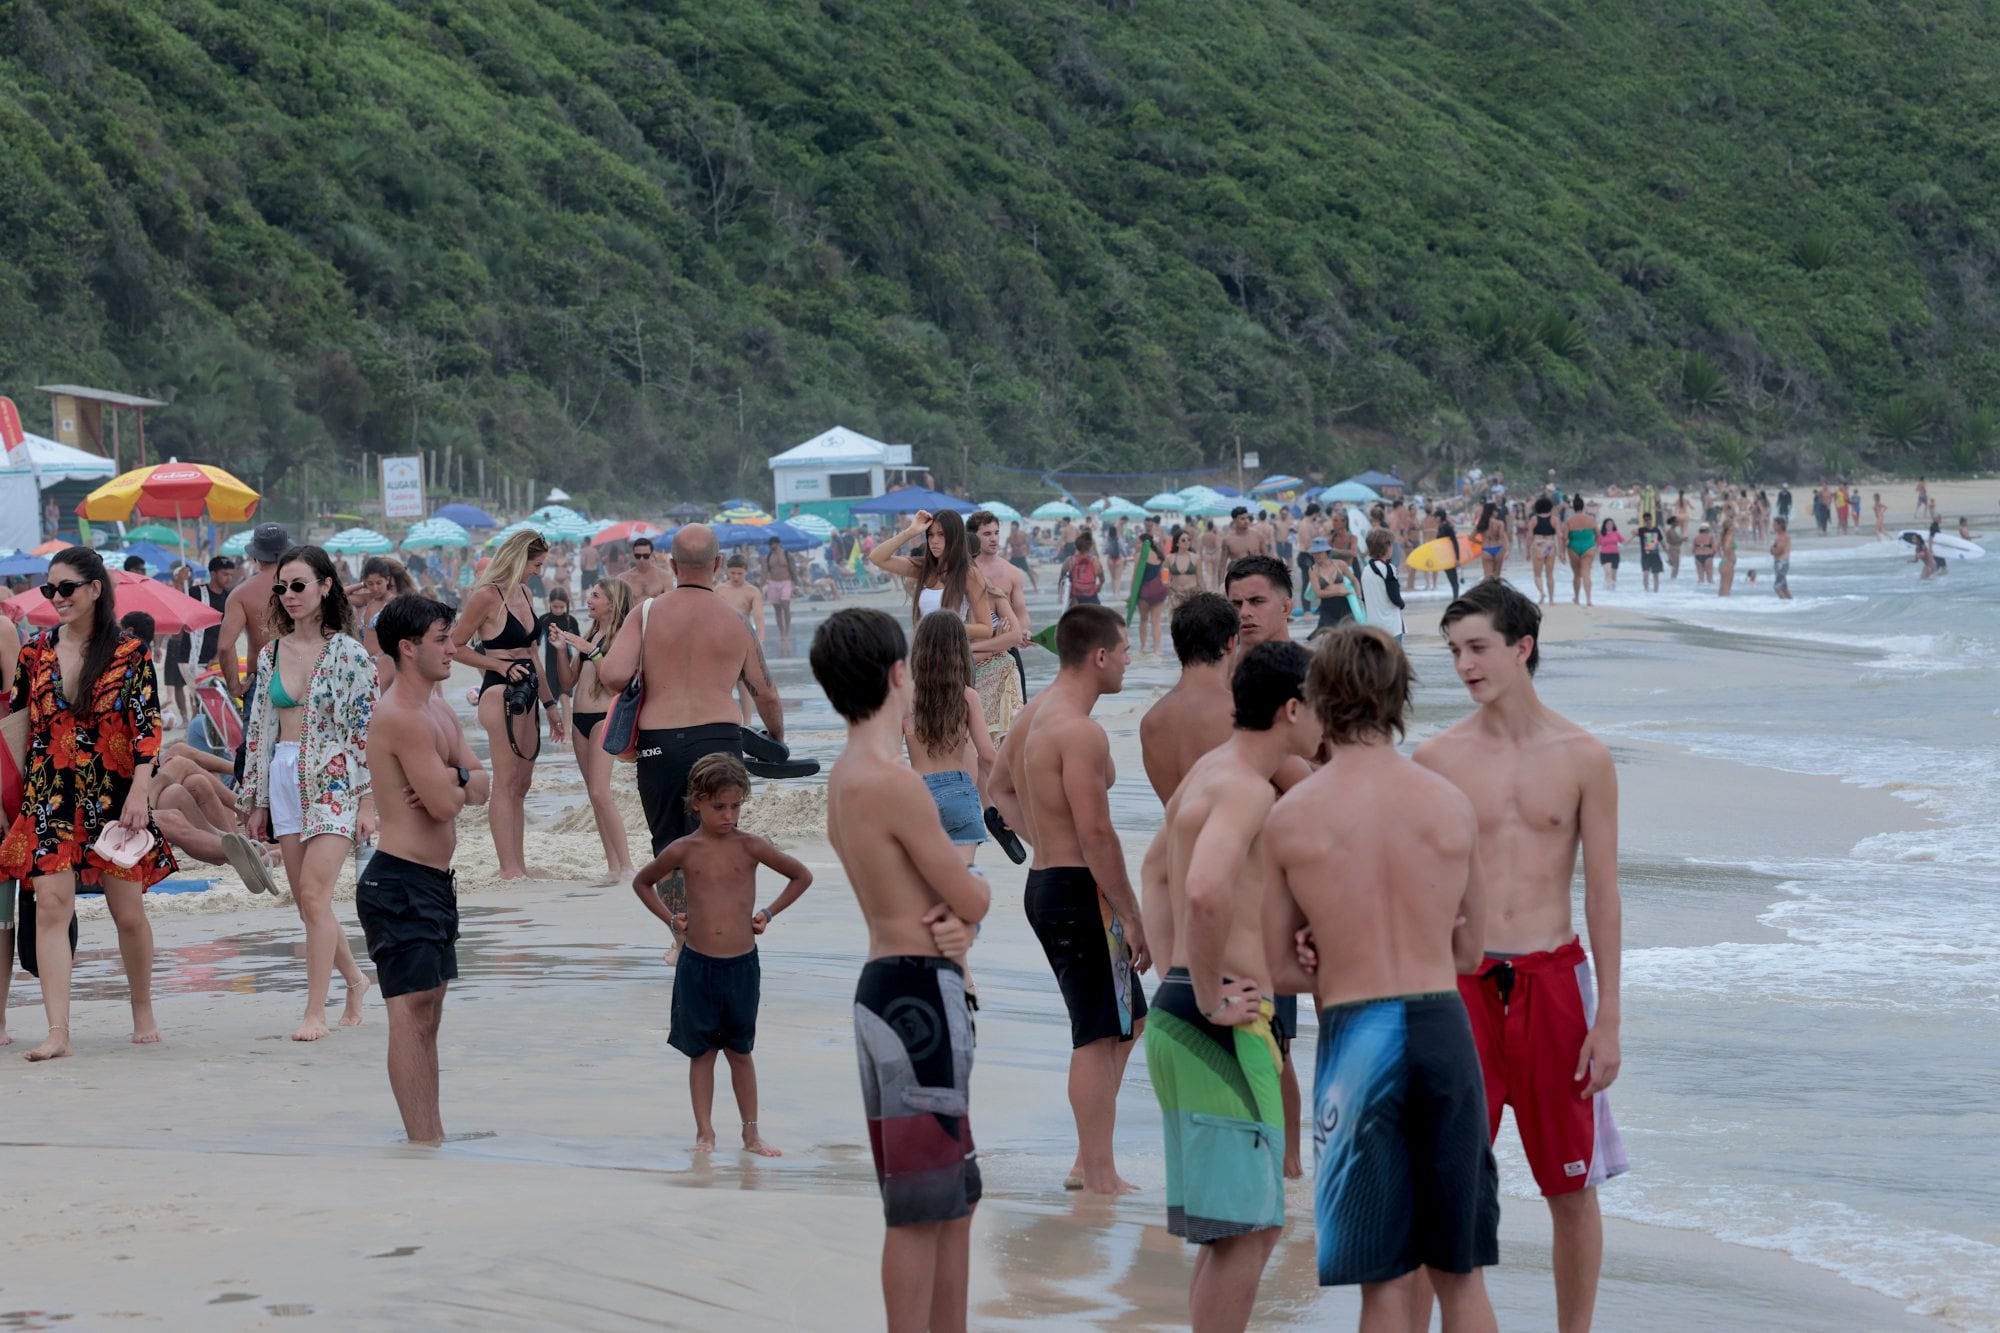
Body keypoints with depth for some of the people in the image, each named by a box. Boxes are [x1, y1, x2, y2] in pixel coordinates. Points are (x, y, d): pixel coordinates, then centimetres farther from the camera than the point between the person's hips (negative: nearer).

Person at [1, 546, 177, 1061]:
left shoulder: (129, 653, -1)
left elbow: (148, 728, -5)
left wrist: (139, 793, -14)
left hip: (114, 796, -2)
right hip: (49, 799, 2)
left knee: (129, 913, 5)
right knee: (51, 902, -11)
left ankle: (143, 1013, 26)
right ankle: (57, 1031, -13)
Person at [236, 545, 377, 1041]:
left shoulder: (348, 653, -5)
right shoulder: (271, 654, 10)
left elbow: (366, 730, -6)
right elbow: (259, 729, 13)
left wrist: (368, 801, -10)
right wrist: (255, 802, 11)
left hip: (334, 781, -5)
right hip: (283, 780, 5)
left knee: (314, 895, -14)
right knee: (306, 902, 6)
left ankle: (315, 1012, -10)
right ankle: (354, 978, 28)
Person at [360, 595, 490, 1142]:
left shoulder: (438, 709, 15)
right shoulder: (402, 717, -18)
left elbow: (482, 785, 9)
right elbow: (443, 803, -22)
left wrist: (452, 779, -13)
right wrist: (460, 783, 1)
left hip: (433, 880, 11)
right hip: (401, 882, -11)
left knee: (428, 1012, 13)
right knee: (411, 1011, -10)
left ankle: (432, 1138, 19)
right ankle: (423, 1143, -11)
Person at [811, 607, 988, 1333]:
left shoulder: (846, 775, 12)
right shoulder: (891, 780, -18)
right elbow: (974, 901, -14)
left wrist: (953, 924, -7)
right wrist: (971, 881, 9)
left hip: (889, 986, 10)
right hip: (920, 993, -10)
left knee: (950, 1198, 17)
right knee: (921, 1209, -6)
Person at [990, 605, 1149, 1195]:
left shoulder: (1033, 713, 11)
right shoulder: (1081, 732, -19)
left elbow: (1001, 787, 26)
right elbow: (1097, 835, -22)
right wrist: (1132, 916, -17)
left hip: (1046, 880, 10)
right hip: (1079, 891, -10)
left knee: (1127, 1019, 18)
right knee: (1098, 1036, -5)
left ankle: (1089, 1162, 21)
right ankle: (1100, 1178, -1)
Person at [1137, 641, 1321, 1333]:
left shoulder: (1208, 771, 15)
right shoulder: (1247, 787, -15)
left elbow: (1157, 869, 31)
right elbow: (1207, 892, -33)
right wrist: (1209, 997, -22)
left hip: (1179, 1011, 10)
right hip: (1221, 1029, -10)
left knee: (1229, 1228, 17)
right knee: (1248, 1227, -7)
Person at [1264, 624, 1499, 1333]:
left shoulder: (1290, 817, -4)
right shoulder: (1452, 805, 1)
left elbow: (1281, 969, 4)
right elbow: (1469, 952, 13)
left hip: (1355, 1035, -2)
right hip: (1443, 1027, 2)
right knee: (1461, 1274, 13)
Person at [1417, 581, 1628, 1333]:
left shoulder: (1582, 758, 0)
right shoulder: (1439, 758, 1)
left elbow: (1602, 891, 1)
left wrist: (1608, 1020, -2)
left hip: (1552, 979, 0)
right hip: (1462, 982, 0)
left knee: (1572, 1186, 7)